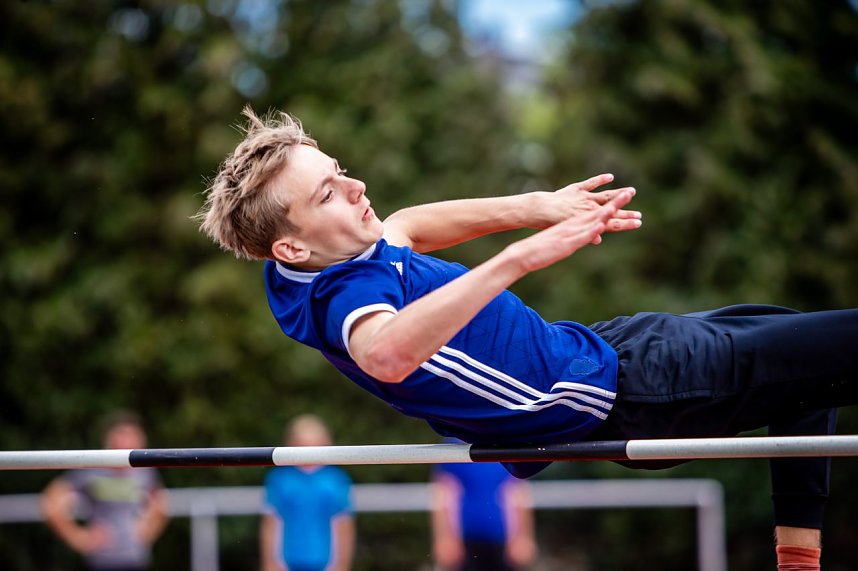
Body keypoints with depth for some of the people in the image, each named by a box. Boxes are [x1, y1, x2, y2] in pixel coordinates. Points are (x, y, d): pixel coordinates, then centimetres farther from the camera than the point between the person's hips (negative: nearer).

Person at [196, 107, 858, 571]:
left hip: (593, 344, 11)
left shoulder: (334, 262, 0)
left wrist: (535, 207, 12)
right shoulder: (341, 296, -28)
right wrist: (519, 258, -54)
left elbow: (405, 225, 23)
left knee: (792, 330, 29)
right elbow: (387, 353, -53)